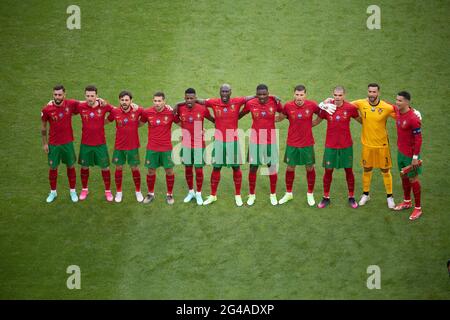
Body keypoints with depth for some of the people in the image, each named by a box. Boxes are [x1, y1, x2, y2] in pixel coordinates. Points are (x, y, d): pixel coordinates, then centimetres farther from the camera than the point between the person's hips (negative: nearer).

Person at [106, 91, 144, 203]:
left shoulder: (137, 110, -13)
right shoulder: (115, 112, -11)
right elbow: (106, 121, 6)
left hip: (133, 146, 0)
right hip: (119, 146, 1)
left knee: (135, 168, 10)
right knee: (118, 168, 11)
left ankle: (138, 192, 28)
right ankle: (118, 192, 28)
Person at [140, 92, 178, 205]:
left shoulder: (171, 112, -8)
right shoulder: (147, 112, -6)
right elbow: (140, 124, 9)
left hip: (166, 148, -1)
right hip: (152, 148, 1)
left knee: (169, 170, 6)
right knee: (151, 170, 9)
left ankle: (169, 194, 23)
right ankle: (150, 193, 27)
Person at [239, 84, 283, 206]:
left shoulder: (275, 102, -8)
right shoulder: (250, 104, -7)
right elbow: (240, 115, 7)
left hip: (270, 141, 0)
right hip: (255, 141, 0)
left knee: (272, 167, 8)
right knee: (253, 167, 5)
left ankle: (273, 195, 23)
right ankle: (252, 195, 21)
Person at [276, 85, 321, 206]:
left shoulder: (312, 105, -11)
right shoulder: (288, 106, -10)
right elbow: (281, 117, 5)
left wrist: (312, 123, -1)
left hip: (307, 143, 0)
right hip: (292, 143, 0)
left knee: (310, 168, 10)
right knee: (290, 168, 11)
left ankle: (310, 194, 27)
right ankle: (288, 193, 28)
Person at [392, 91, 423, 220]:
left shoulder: (413, 119, -28)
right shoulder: (397, 111, -5)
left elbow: (418, 139, -22)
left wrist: (415, 157, -20)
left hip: (410, 154, -8)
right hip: (401, 151, 8)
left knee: (413, 179, 3)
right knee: (404, 176, 21)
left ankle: (418, 208, 16)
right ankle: (407, 202, 40)